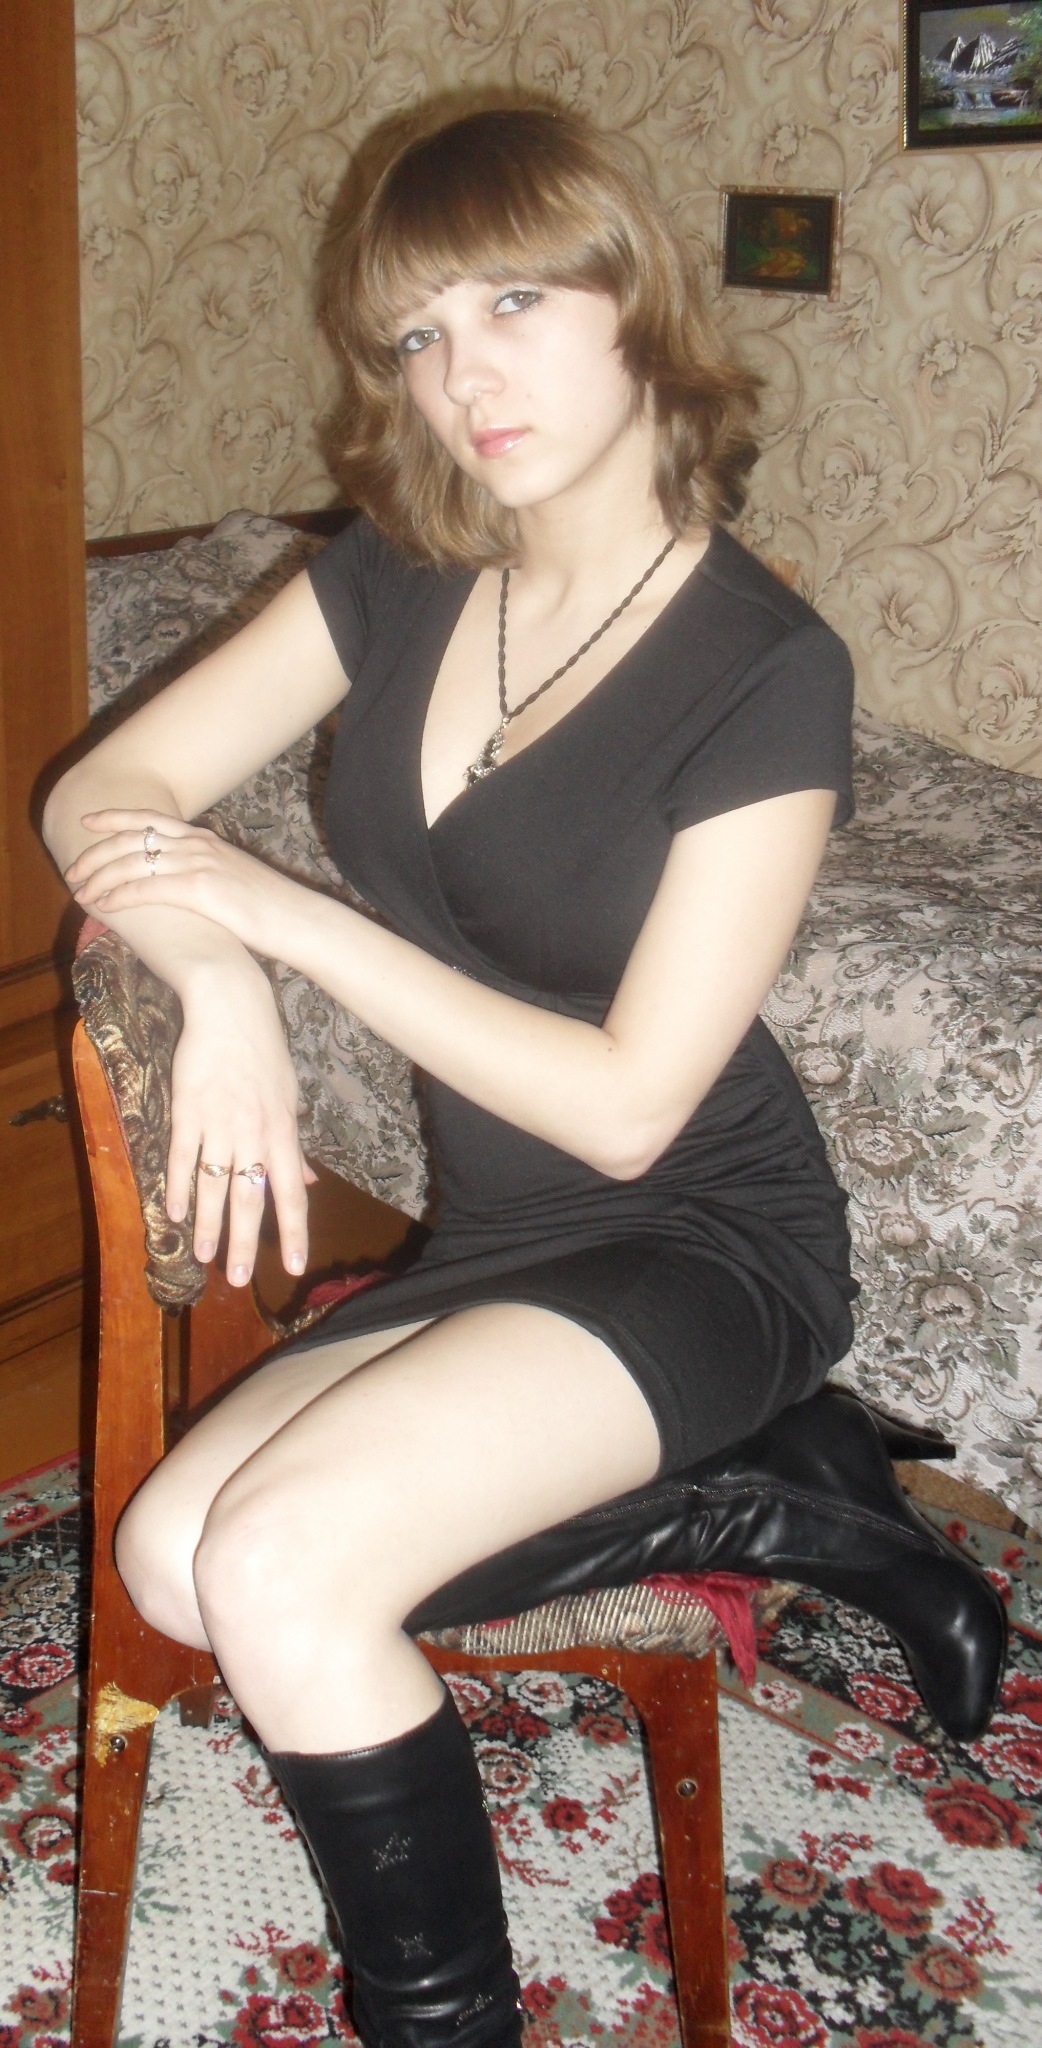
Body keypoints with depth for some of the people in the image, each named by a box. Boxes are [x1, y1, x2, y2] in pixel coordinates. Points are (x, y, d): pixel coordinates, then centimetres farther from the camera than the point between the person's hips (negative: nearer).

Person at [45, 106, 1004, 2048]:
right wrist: (219, 991, -19)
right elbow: (103, 797, 2)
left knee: (283, 1570, -25)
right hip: (483, 1241, 6)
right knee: (172, 1557, -16)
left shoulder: (766, 670, -16)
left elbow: (626, 1105, -17)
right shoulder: (396, 579, 2)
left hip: (700, 1249, -6)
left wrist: (290, 917, -18)